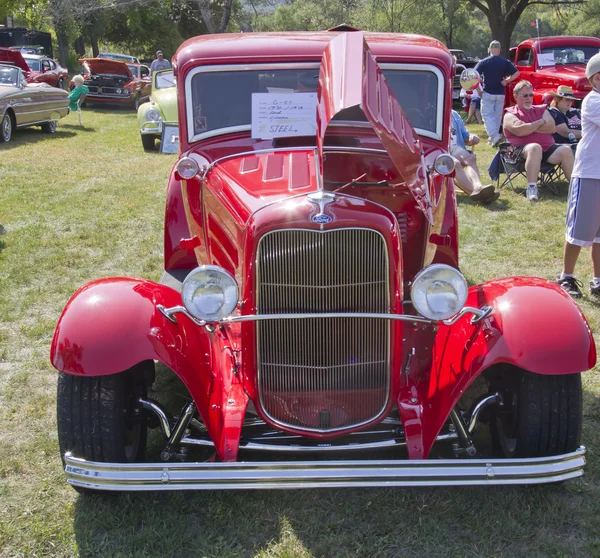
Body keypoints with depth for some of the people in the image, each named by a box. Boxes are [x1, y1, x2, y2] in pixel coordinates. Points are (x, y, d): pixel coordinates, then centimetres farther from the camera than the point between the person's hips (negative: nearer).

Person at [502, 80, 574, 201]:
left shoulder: (541, 109, 22)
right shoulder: (510, 114, 9)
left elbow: (552, 128, 6)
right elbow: (520, 131, -12)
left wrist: (530, 127, -3)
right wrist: (541, 122, 1)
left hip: (547, 148, 5)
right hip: (522, 150, -5)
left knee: (566, 150, -22)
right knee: (535, 147, -38)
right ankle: (532, 188, -44)